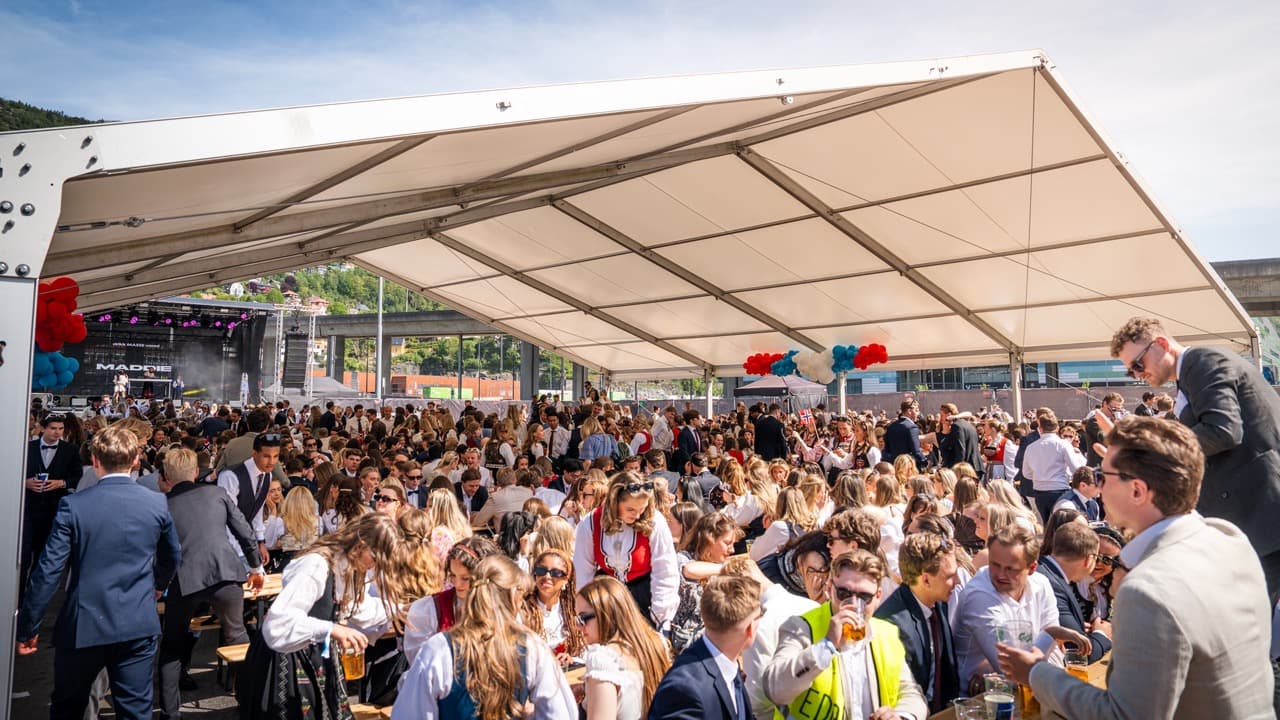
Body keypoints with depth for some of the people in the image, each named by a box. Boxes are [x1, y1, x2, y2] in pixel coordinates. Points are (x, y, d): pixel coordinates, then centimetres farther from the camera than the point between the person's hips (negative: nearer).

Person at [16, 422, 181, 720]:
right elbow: (172, 557, 11)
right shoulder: (157, 503, -4)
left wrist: (27, 628, 0)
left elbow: (48, 571, -11)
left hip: (83, 626, -1)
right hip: (139, 625, 1)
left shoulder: (73, 505, -11)